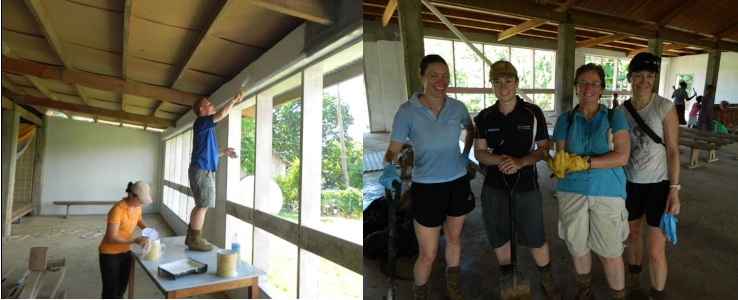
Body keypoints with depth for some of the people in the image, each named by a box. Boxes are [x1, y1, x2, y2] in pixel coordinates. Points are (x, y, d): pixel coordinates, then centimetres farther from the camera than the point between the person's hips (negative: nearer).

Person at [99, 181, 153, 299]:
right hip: (110, 253, -7)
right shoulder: (117, 210, -28)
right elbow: (111, 238, -27)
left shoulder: (137, 206, -5)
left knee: (122, 286, 18)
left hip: (125, 251, 7)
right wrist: (134, 240, -31)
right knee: (111, 290, 2)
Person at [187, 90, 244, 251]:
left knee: (200, 206, 12)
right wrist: (235, 99, -12)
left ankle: (191, 237, 19)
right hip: (202, 170, -10)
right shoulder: (201, 122, -6)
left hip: (203, 170, 10)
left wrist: (224, 152, 13)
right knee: (203, 206, -8)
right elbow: (221, 114, -22)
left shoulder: (206, 127, 22)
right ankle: (195, 240, -4)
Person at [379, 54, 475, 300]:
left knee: (454, 239, 22)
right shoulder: (407, 111, -14)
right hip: (427, 187, -4)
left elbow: (470, 129, 19)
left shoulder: (457, 107, -3)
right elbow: (393, 149, -12)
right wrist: (389, 168, -33)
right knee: (428, 254, 2)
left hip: (458, 183, 4)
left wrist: (465, 155, 10)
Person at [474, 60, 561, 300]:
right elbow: (479, 152, -1)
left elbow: (544, 148, -3)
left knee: (535, 237, 8)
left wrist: (520, 162, -21)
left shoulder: (533, 113, -5)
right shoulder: (484, 117, 0)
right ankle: (507, 279, 36)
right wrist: (500, 159, -21)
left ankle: (547, 278, 34)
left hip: (526, 185, -2)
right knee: (499, 237, 14)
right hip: (494, 186, 2)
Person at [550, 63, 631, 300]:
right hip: (572, 192, 2)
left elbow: (621, 156, -14)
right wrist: (560, 164, -24)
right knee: (577, 247, 16)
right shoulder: (565, 120, 2)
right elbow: (561, 158, -2)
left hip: (607, 193, -2)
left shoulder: (614, 117, -3)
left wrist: (583, 162, -20)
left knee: (610, 252, 5)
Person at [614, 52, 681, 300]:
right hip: (630, 183, 4)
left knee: (656, 250, -3)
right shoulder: (621, 110, 0)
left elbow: (672, 151, -11)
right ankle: (634, 277, 44)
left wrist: (674, 189, -14)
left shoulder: (665, 107, -11)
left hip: (658, 185, -4)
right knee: (632, 233, 21)